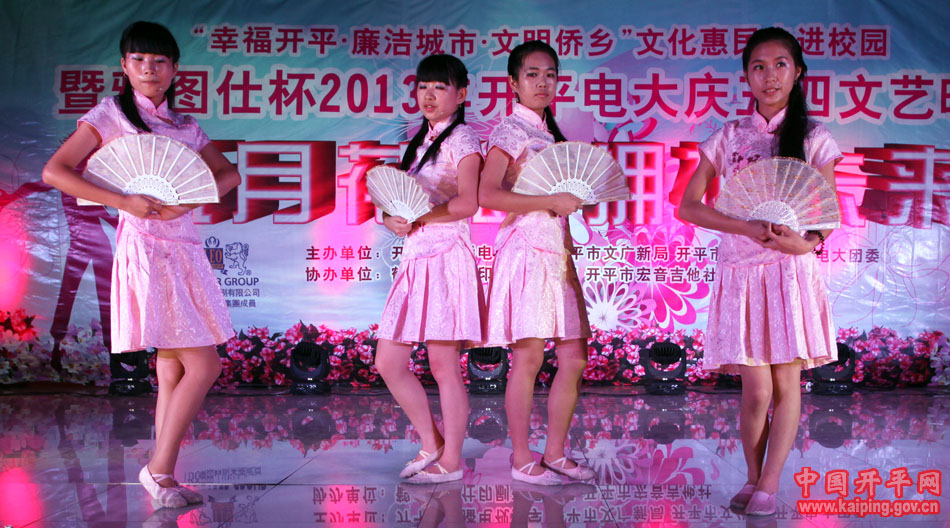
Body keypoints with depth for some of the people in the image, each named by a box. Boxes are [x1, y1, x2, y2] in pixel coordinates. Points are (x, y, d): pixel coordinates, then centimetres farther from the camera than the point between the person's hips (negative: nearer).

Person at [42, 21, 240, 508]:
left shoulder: (185, 126, 15)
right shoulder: (111, 114, -1)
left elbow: (229, 174, 14)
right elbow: (54, 171, -8)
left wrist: (190, 200, -7)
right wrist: (122, 201, -18)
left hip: (184, 251, 6)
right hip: (146, 248, -6)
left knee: (173, 369, 8)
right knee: (203, 365, -10)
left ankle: (162, 478, 17)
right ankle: (159, 469, 2)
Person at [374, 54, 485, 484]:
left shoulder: (462, 138, -3)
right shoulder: (420, 141, 20)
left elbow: (468, 203, -17)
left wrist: (417, 218, -17)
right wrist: (392, 219, -1)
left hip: (446, 255, -8)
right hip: (415, 257, 8)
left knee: (443, 364, -3)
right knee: (388, 363, 5)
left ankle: (451, 461, 10)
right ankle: (431, 442, 21)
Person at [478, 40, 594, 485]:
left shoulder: (550, 133, 20)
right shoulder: (509, 131, -4)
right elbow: (488, 195, -17)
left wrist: (578, 199, 9)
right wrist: (552, 202, -18)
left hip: (557, 252, 8)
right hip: (526, 249, -8)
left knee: (574, 357, 5)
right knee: (528, 357, -5)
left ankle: (555, 453, 16)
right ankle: (522, 460, 5)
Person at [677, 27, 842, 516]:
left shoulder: (814, 138, 6)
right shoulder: (729, 136, 6)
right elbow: (688, 206, 1)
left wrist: (807, 241, -18)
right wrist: (750, 229, -13)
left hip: (792, 271, 0)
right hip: (741, 271, 0)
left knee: (787, 383, 1)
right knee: (756, 390, -1)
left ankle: (769, 484, 14)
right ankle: (753, 477, 20)